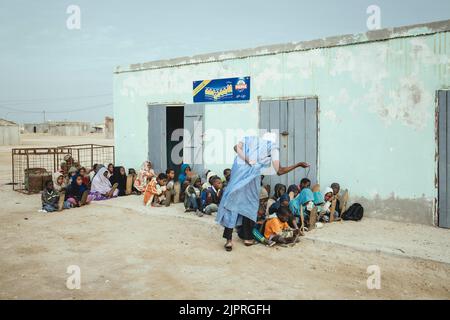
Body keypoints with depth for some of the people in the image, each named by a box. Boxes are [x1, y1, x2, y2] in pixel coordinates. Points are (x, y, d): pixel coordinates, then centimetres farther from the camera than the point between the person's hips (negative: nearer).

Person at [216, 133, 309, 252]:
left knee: (231, 202, 3)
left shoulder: (249, 140, 22)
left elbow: (236, 147, 0)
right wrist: (298, 164, 13)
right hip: (252, 176, -2)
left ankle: (229, 239, -5)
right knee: (250, 204, 16)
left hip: (238, 172, 2)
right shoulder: (272, 147, 12)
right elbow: (279, 171, 3)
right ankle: (248, 238, 24)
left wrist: (246, 160, -8)